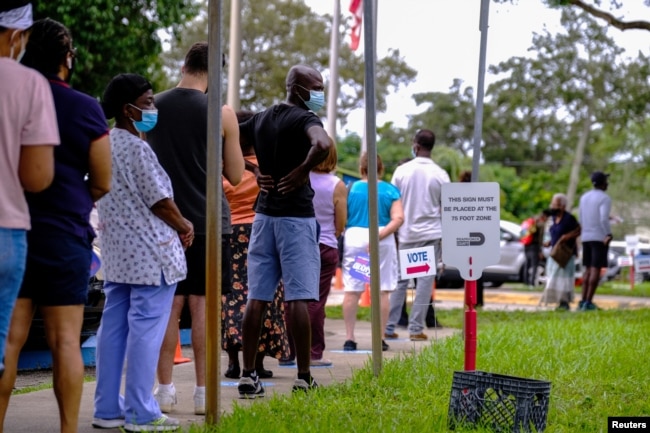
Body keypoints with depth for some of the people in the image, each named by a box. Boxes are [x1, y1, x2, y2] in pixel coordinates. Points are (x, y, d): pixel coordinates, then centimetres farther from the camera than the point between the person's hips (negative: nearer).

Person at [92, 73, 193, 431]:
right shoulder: (137, 148, -15)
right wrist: (184, 226, 2)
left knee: (113, 326, 9)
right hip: (150, 254, -9)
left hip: (117, 252, 9)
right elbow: (160, 200, -15)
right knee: (145, 330, -6)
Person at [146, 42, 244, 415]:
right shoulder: (221, 113, -7)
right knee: (202, 304, 1)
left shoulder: (152, 107, 2)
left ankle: (165, 390, 7)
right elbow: (236, 175, -1)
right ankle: (203, 393, 3)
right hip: (208, 222, -2)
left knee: (169, 305, 7)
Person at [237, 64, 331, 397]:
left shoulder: (260, 119, 13)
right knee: (298, 297, -3)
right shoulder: (304, 118, -10)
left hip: (264, 213, 7)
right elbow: (322, 145, -31)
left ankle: (248, 376, 6)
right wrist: (301, 171, -15)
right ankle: (303, 378, 0)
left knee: (256, 297, 5)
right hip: (295, 214, -6)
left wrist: (255, 171, 12)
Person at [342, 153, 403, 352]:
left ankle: (349, 338, 2)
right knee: (382, 290, 6)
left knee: (351, 290, 4)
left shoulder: (350, 189, 2)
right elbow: (398, 218, -10)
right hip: (383, 243, 0)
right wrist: (379, 235, -14)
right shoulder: (390, 190, 2)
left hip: (354, 238, 0)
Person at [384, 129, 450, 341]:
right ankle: (416, 328, -1)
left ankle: (389, 327, 7)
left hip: (405, 234, 2)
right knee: (425, 281, 2)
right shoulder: (440, 175, -4)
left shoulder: (401, 171, -1)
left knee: (399, 281, 8)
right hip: (431, 234, -2)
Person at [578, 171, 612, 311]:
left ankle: (583, 301, 6)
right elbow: (604, 219, -25)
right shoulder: (605, 198, -11)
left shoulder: (584, 197, 12)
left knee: (588, 269, 12)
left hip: (586, 237, 7)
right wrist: (609, 235, -29)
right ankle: (588, 302, -10)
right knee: (596, 270, -6)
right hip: (600, 238, -7)